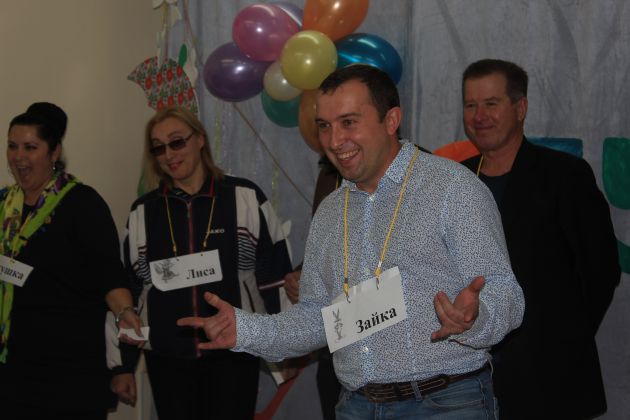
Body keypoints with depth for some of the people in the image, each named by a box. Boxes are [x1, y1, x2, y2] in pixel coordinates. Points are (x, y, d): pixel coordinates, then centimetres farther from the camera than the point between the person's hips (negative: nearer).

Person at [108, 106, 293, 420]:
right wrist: (123, 364, 10)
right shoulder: (143, 212, 7)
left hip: (234, 353, -2)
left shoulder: (246, 198, 0)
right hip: (166, 358, 2)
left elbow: (275, 278, 2)